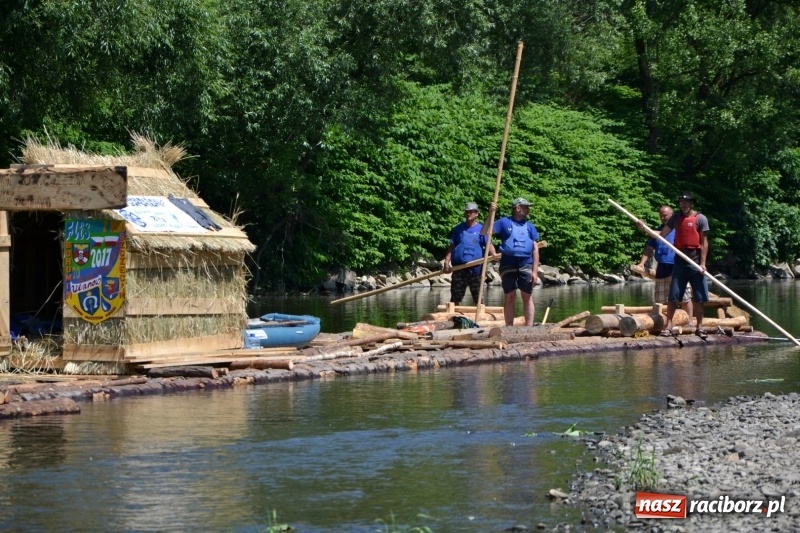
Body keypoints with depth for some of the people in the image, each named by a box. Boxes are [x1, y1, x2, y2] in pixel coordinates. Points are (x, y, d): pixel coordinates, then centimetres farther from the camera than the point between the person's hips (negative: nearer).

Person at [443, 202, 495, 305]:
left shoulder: (481, 229, 5)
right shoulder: (458, 229, 11)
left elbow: (488, 244, -4)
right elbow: (451, 246, 10)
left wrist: (493, 253, -25)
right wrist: (447, 261, -1)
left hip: (476, 268, -2)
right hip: (459, 267, 2)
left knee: (478, 297, 3)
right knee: (455, 296, 2)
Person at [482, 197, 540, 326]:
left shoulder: (529, 226, 11)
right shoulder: (504, 222, 5)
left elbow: (535, 248, 9)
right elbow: (484, 232, -2)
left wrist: (535, 271, 1)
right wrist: (491, 214, -14)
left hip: (526, 265, 2)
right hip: (508, 265, -2)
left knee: (527, 296, 2)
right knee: (510, 296, 2)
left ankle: (529, 327, 4)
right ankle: (509, 328, 6)